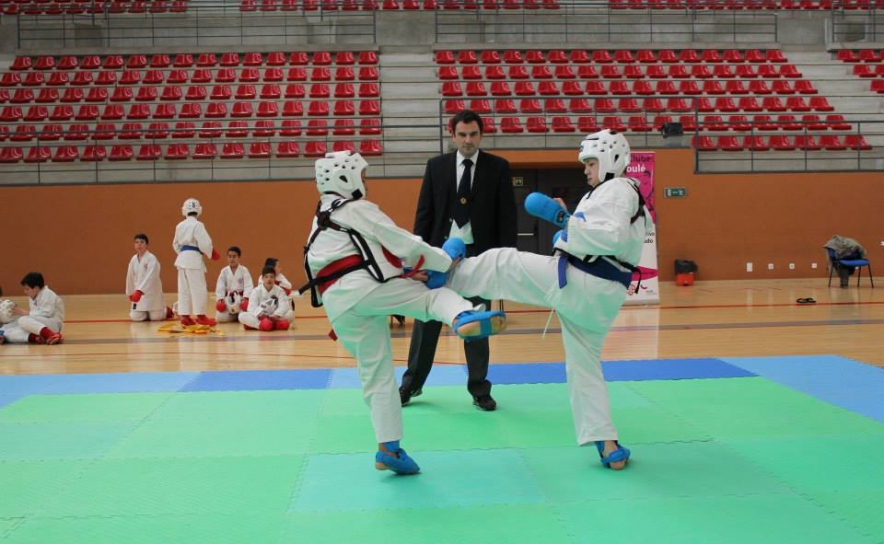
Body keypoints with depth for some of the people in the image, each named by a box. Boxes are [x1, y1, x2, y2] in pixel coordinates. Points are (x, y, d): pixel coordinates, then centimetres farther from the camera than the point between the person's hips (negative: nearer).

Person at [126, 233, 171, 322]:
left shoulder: (152, 259, -17)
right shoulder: (133, 259, 3)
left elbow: (150, 277, -28)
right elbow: (130, 277, 12)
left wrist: (139, 291, -38)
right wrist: (130, 293, 17)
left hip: (152, 292, -5)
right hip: (139, 293, 5)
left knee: (155, 317, -1)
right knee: (136, 317, -6)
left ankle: (166, 311, 34)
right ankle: (148, 312, 28)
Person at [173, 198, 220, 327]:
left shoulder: (180, 225, 11)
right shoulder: (197, 225, -11)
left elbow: (176, 244, 18)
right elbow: (204, 243, -15)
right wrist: (212, 253, 1)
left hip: (182, 258, 8)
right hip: (194, 258, -8)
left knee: (184, 289, 9)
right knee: (198, 288, -2)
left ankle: (184, 316, 11)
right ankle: (201, 316, 2)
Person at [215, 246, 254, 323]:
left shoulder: (244, 270, -6)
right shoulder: (224, 271, 0)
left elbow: (249, 286, -12)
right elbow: (220, 286, -3)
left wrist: (245, 298, -24)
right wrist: (220, 298, -15)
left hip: (240, 298, -2)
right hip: (228, 299, 2)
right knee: (220, 318, -12)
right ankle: (234, 316, 18)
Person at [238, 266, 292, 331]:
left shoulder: (279, 291, -1)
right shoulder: (256, 291, -6)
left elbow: (283, 305, -14)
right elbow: (252, 308, -17)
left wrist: (276, 315, -33)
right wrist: (260, 314, -37)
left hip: (274, 317, 1)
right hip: (258, 318, -1)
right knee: (242, 316, -30)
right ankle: (261, 324, -46)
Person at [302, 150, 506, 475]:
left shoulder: (321, 223, 30)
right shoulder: (357, 209, 5)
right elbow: (403, 243, 2)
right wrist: (446, 261, 13)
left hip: (339, 306, 7)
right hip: (367, 287, -7)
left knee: (376, 375, 11)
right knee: (435, 295, -1)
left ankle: (389, 447, 10)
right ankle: (464, 317, -36)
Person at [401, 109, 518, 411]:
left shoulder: (498, 168, 0)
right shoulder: (436, 166, 4)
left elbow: (507, 216, -1)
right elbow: (424, 212, 5)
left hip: (479, 255, -1)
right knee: (427, 319, 6)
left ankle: (479, 388, 18)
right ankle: (412, 383, 18)